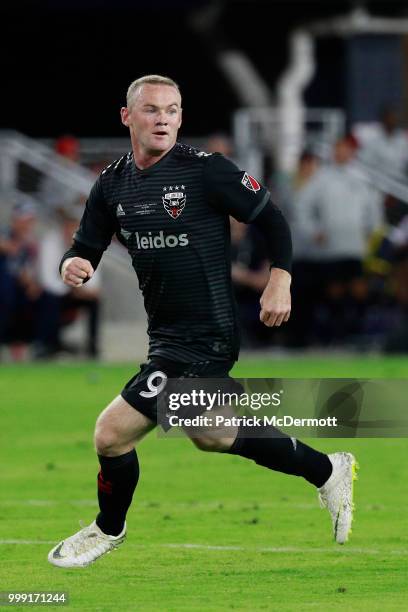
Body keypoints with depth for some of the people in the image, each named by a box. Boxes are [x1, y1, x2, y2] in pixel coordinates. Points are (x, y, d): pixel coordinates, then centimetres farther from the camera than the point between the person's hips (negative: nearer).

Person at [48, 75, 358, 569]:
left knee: (112, 432, -9)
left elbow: (271, 220, -7)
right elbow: (86, 248, 11)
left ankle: (109, 529, 20)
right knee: (213, 436, 24)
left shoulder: (205, 170, -14)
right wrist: (72, 265, -11)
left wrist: (279, 280, -16)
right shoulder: (112, 184, 5)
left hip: (204, 340, -8)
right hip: (167, 336, 8)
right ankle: (327, 470, 41)